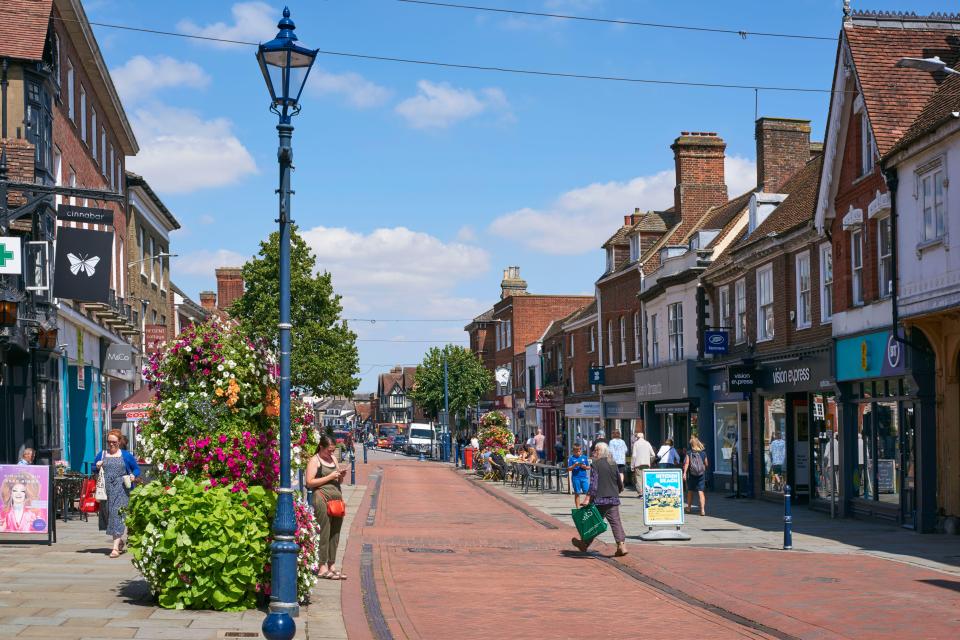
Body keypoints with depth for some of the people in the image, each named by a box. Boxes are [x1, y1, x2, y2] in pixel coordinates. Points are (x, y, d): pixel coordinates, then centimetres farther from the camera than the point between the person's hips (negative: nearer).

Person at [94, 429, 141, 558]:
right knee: (109, 515, 9)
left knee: (118, 514, -12)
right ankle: (121, 541, 27)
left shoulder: (126, 455, 6)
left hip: (121, 490, -4)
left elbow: (137, 469, 12)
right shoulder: (102, 455, 13)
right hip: (107, 490, 4)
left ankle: (116, 547, -16)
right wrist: (97, 466, -2)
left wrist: (133, 476, -8)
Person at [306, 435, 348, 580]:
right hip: (322, 498, -7)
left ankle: (332, 565, 13)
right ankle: (323, 568, -6)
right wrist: (329, 477, -13)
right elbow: (309, 482, -13)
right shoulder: (314, 460, -2)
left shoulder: (333, 458, 20)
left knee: (335, 534, 7)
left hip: (337, 498, 7)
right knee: (324, 534, -8)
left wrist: (341, 476, 5)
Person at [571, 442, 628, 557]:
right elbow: (620, 484, 16)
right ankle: (621, 545, -8)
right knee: (615, 522, 3)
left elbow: (593, 484, -16)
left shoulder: (595, 465, -8)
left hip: (599, 499, -4)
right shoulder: (613, 464, 9)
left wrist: (588, 499, -17)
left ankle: (584, 544, 21)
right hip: (613, 500, 4)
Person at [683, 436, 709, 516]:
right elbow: (706, 464, 7)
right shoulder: (703, 452, 1)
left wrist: (684, 472, -14)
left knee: (690, 491, 15)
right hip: (701, 474, 1)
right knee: (700, 491, 0)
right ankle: (702, 509, -12)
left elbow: (687, 463, -12)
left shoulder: (689, 452, -5)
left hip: (691, 474, -1)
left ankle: (689, 508, 26)